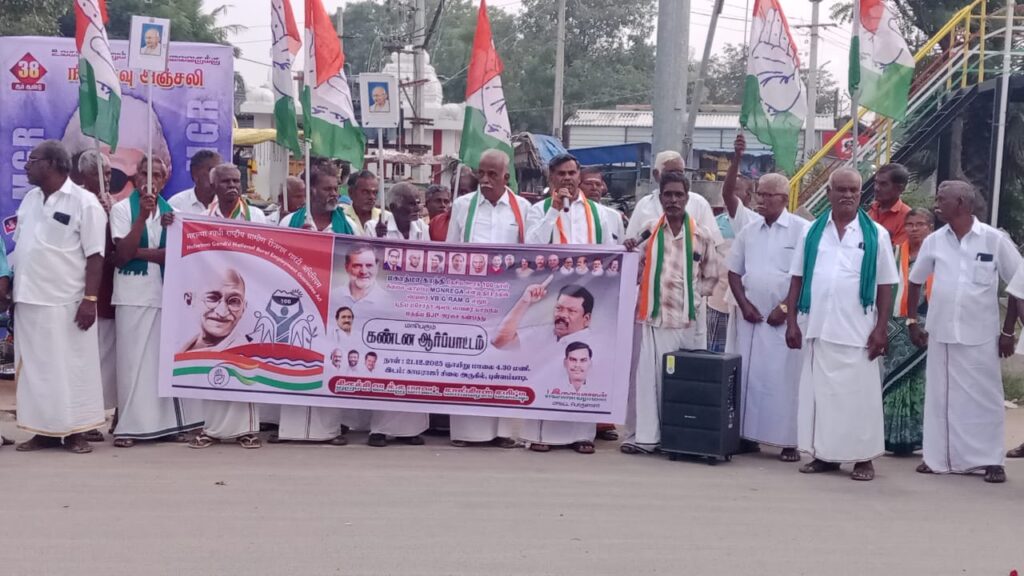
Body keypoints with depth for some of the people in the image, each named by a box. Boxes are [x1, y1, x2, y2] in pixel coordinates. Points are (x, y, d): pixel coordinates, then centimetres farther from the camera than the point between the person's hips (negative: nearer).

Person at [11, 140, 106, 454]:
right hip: (29, 299, 7)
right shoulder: (30, 199, 13)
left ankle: (74, 432, 8)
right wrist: (5, 279, 9)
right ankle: (44, 430, 17)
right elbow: (20, 245, 20)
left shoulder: (84, 202, -8)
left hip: (66, 302, -7)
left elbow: (95, 256, -10)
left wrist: (90, 299, -16)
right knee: (34, 367, 9)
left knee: (71, 367, 0)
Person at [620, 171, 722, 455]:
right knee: (646, 376, -4)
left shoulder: (702, 235, 4)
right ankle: (643, 436, 0)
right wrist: (629, 254, -7)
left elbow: (711, 276, 12)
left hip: (688, 319, 0)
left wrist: (692, 296, -1)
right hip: (653, 316, 0)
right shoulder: (647, 231, 7)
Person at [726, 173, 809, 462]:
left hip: (784, 319, -5)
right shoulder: (748, 230, 10)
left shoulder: (802, 230, -5)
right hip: (749, 316, 5)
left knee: (782, 378, -4)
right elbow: (734, 271, 13)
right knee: (747, 376, 5)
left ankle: (789, 441, 1)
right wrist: (744, 304, 0)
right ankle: (746, 435, 12)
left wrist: (785, 308, -12)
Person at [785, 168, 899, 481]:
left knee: (859, 395, 2)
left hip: (858, 332, -2)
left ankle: (864, 458, 12)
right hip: (818, 329, 3)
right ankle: (824, 454, 18)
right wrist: (792, 321, 2)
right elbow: (797, 279, 8)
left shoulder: (876, 235, 2)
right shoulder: (812, 232, 8)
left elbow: (885, 286, 1)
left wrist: (881, 328, -5)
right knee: (819, 392, 7)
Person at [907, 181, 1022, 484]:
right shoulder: (934, 241, 1)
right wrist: (912, 321, 9)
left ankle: (991, 460, 13)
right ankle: (939, 458, 17)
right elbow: (915, 281, 14)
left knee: (985, 397, 4)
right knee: (940, 397, 8)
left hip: (981, 335, -3)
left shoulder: (995, 239, -7)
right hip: (941, 333, 3)